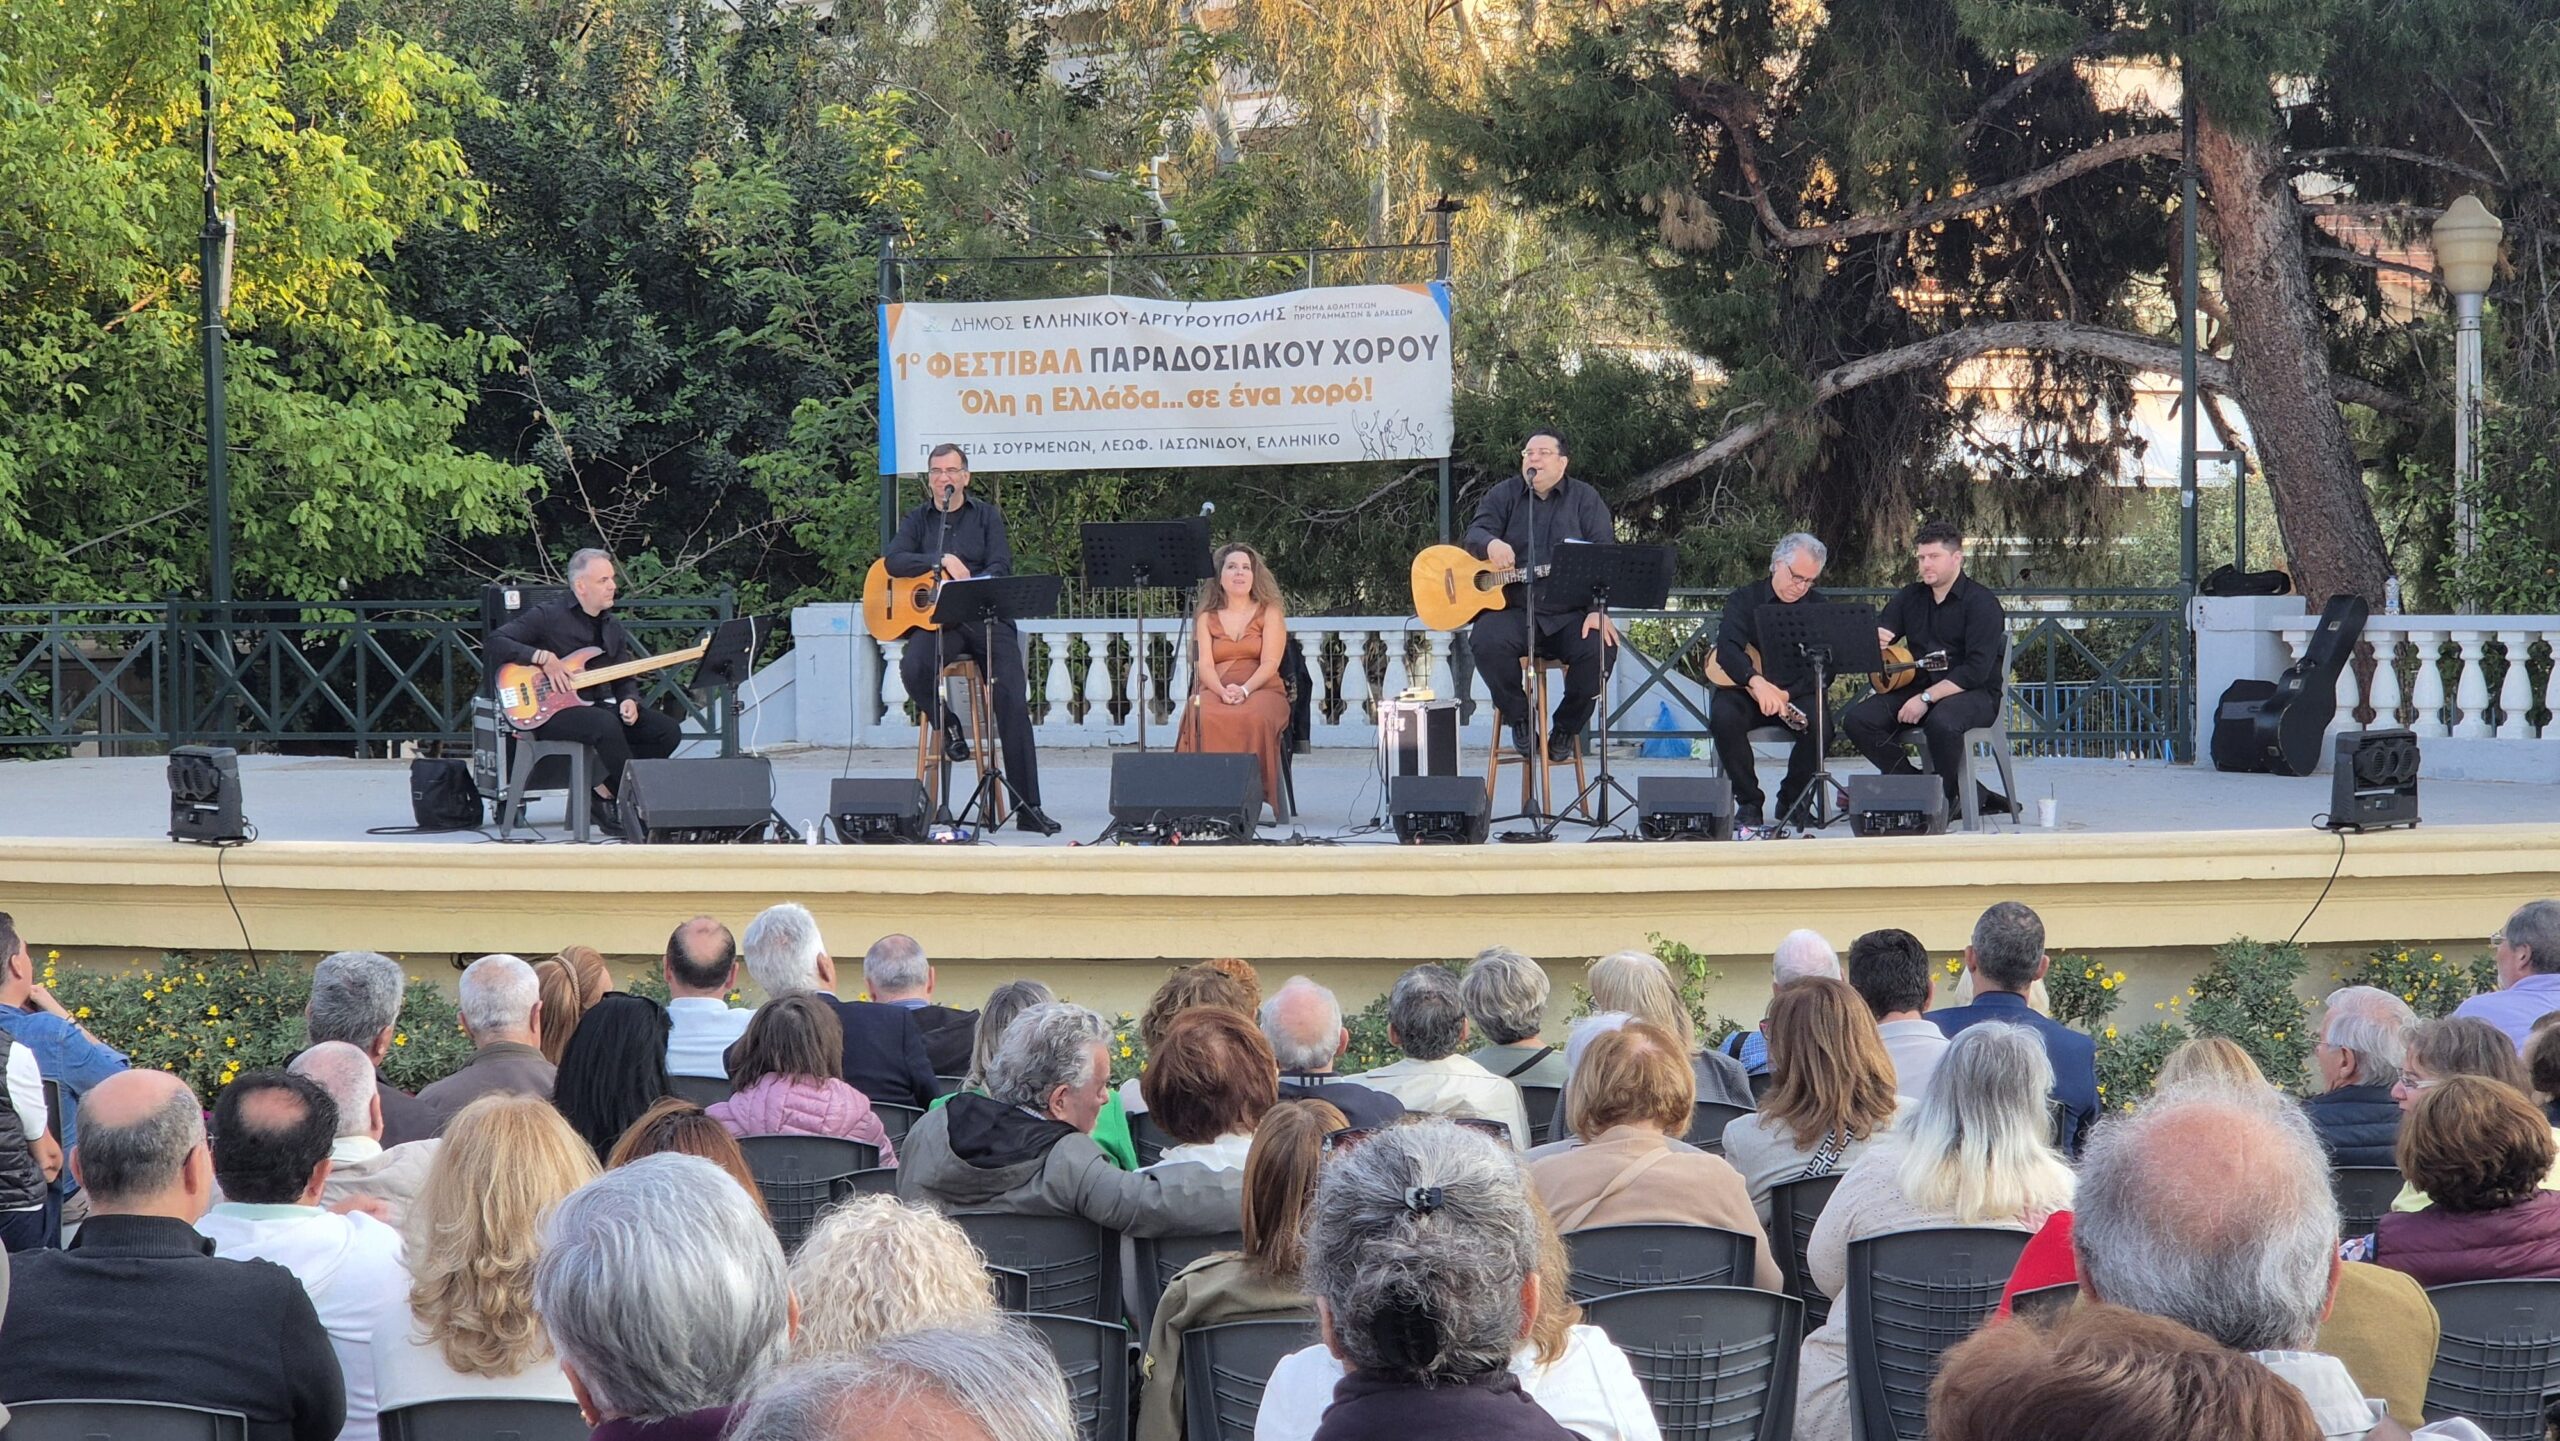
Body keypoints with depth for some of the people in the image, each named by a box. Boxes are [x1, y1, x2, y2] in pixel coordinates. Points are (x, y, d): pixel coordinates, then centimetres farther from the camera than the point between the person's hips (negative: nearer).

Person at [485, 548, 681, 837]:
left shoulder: (613, 629, 16)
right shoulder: (547, 618, -4)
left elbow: (625, 678, 19)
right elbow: (496, 642, -12)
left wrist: (629, 700, -4)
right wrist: (544, 658, -21)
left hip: (601, 705, 7)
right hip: (553, 711, -7)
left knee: (668, 732, -11)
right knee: (606, 725, -38)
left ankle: (604, 793, -7)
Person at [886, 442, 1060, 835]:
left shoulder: (986, 516, 12)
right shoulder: (919, 520, 14)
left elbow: (1001, 567, -2)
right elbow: (893, 560, -3)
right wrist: (942, 561, -15)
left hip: (987, 615, -1)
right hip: (936, 620, 1)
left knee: (1012, 699, -17)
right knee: (913, 668, -33)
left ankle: (1028, 807, -17)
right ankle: (947, 726, 2)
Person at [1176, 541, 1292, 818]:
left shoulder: (1270, 612, 11)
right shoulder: (1206, 617, 16)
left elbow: (1270, 663, -1)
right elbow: (1204, 665, 3)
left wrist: (1244, 690, -20)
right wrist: (1223, 691, -19)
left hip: (1261, 689, -1)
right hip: (1215, 689, 1)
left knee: (1253, 717, -39)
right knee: (1202, 717, -36)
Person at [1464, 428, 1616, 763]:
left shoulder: (1585, 499, 8)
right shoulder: (1503, 496, 12)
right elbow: (1475, 532, -3)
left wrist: (1599, 610, -18)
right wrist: (1491, 544, -31)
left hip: (1571, 615, 0)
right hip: (1512, 610, 0)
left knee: (1600, 648, -29)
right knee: (1487, 641, -32)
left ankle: (1566, 727, -3)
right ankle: (1518, 717, -5)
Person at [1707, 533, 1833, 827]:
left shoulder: (1821, 607, 6)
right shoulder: (1744, 600, 1)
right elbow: (1727, 648, -17)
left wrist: (1787, 694, -20)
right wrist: (1756, 681, -37)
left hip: (1797, 693, 1)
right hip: (1744, 689, -1)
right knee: (1723, 717, -34)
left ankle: (1791, 800, -7)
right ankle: (1749, 802, -18)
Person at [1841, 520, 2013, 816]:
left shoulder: (1981, 602, -9)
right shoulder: (1910, 597, 12)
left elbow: (1976, 669, -18)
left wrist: (1926, 698, -24)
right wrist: (1873, 640, -17)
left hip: (1974, 693, -6)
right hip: (1918, 687, 6)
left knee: (1942, 722, -40)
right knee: (1856, 720, -17)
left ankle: (1949, 797, -15)